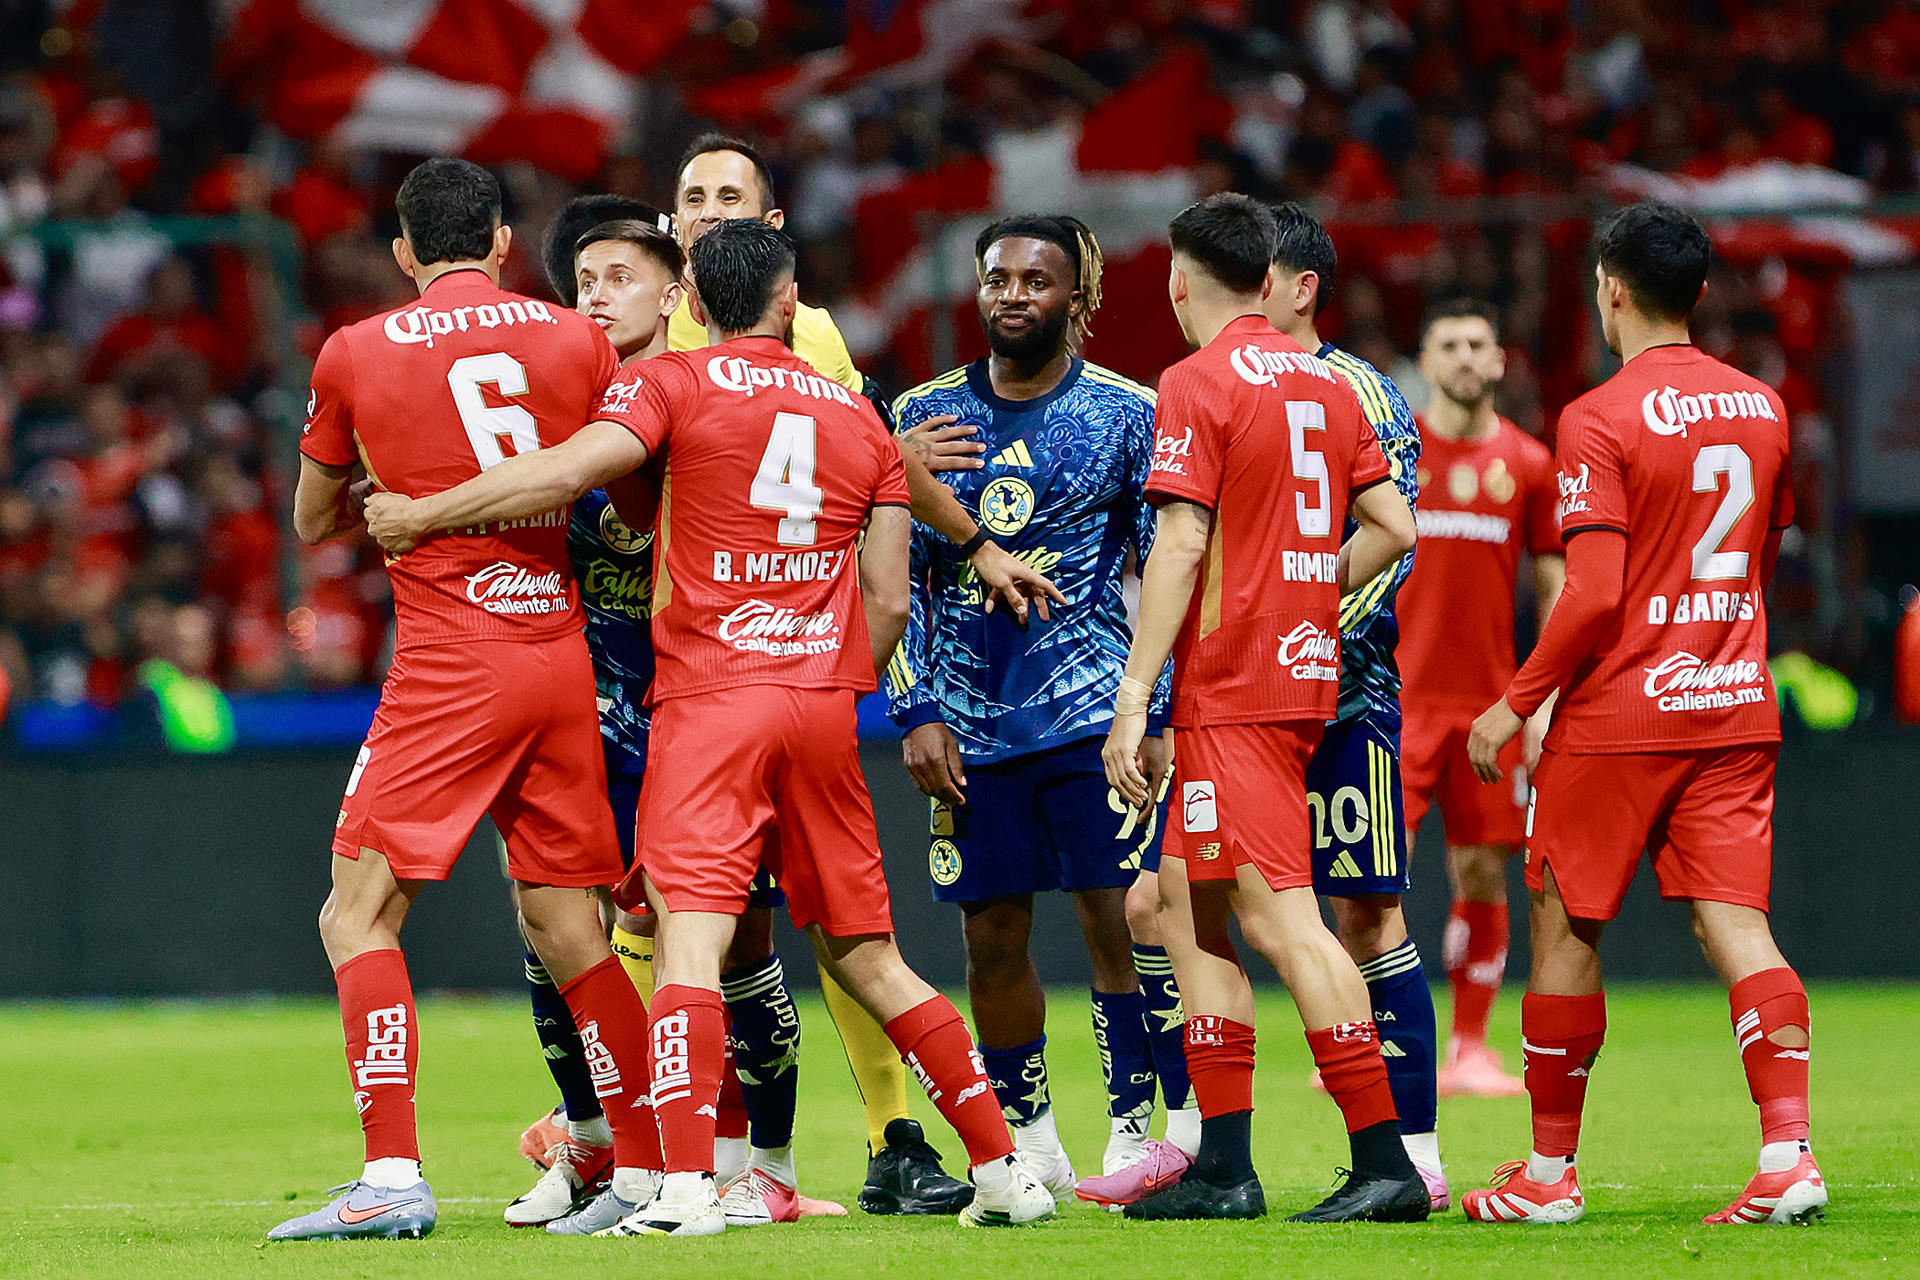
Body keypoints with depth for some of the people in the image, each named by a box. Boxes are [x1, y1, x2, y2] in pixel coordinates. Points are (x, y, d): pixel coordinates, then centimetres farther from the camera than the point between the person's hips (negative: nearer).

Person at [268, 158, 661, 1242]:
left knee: (360, 916, -2)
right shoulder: (580, 341, 6)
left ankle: (393, 1176, -14)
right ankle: (648, 1174, 11)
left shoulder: (356, 354, 0)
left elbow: (315, 519, 15)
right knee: (566, 928, 11)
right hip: (564, 654, 4)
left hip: (450, 665, -4)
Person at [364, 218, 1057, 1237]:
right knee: (864, 954, 14)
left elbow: (568, 470, -14)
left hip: (710, 695, -5)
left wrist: (419, 514, -4)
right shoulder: (863, 421, 14)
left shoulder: (673, 383, 0)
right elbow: (886, 601, 13)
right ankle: (1002, 1170, 15)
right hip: (822, 709, 5)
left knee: (690, 936, -14)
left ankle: (686, 1186, -29)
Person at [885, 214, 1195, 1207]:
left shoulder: (1127, 417, 1)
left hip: (1093, 706, -3)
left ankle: (1140, 1126, -5)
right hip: (971, 720, 3)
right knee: (992, 936, 5)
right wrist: (916, 712, 1)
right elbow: (899, 578, 10)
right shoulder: (924, 415, 8)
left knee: (1118, 912, -11)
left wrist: (1156, 715, -5)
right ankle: (1029, 1149, 16)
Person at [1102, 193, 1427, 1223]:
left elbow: (1180, 547, -15)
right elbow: (1393, 526, 12)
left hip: (1232, 688, -8)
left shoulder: (1197, 385, -9)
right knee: (1184, 902, 15)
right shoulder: (1325, 383, 12)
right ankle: (1223, 1168, 14)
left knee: (1279, 916, -10)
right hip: (1306, 669, 8)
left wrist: (1132, 698, -14)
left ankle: (1385, 1163, -16)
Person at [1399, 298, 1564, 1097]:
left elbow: (1555, 589, 10)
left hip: (1491, 701, 2)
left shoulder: (1528, 464, 7)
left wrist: (1546, 701, 2)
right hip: (1399, 695, -2)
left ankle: (1470, 1049, 9)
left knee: (1484, 875, 2)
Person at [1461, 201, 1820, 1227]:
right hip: (1735, 709, 5)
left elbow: (1594, 596, -18)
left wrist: (1517, 703, -8)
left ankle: (1549, 1173, 14)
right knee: (1735, 921, -1)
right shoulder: (1760, 407, 7)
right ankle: (1788, 1154, -17)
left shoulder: (1601, 420, -13)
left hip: (1617, 717, -5)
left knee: (1565, 925, 8)